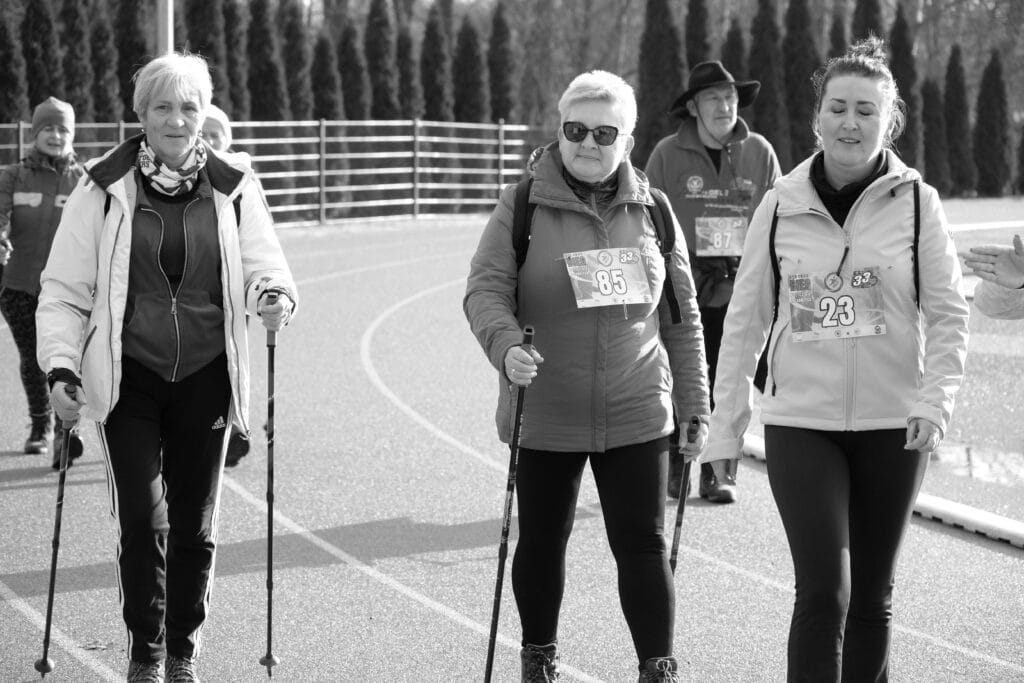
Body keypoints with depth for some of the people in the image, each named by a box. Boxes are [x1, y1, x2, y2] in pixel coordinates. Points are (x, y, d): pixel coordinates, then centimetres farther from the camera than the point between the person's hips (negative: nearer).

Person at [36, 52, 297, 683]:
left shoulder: (233, 187, 2)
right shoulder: (105, 189, -2)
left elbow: (264, 264, 0)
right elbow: (64, 289, 1)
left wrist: (273, 296, -23)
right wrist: (61, 364, -8)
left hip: (205, 380, 2)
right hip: (129, 378, -1)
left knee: (196, 526, 8)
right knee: (143, 521, -8)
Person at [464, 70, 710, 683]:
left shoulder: (652, 210, 5)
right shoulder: (523, 204, -4)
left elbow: (682, 316, 10)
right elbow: (486, 288, -9)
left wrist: (695, 404, 10)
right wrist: (506, 346, -29)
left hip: (636, 416, 1)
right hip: (544, 417, -1)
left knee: (643, 545, -3)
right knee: (542, 542, 12)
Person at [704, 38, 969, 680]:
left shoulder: (916, 202, -2)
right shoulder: (782, 204, 1)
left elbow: (949, 313, -1)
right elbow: (745, 319, 7)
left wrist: (935, 398, -15)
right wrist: (726, 421, 6)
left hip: (892, 426, 1)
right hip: (801, 422, 0)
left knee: (872, 596, 11)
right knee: (823, 591, -11)